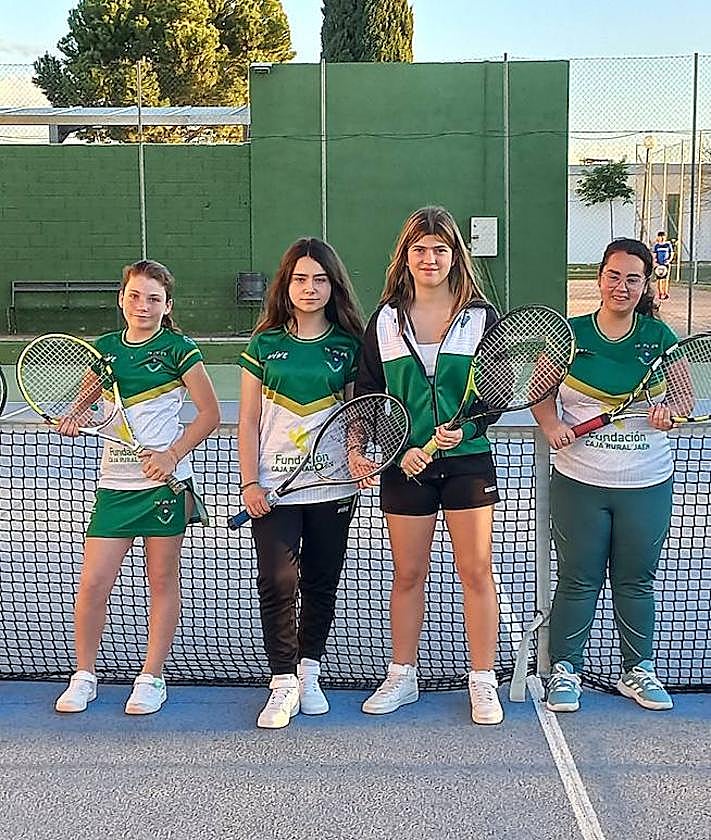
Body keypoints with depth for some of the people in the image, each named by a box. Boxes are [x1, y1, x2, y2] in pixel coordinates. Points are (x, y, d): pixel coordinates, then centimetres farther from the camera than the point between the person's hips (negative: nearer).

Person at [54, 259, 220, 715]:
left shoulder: (178, 348, -3)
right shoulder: (104, 348, 9)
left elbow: (210, 412, -3)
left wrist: (172, 455, -13)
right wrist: (74, 419, -3)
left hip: (165, 479, -3)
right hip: (115, 481, 4)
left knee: (163, 580, 6)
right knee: (93, 582, 0)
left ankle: (152, 678, 18)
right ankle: (84, 676, 16)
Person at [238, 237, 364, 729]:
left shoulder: (349, 346, 4)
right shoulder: (265, 344, 3)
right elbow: (249, 420, 4)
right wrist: (249, 482, -3)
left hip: (333, 485, 1)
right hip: (274, 487, -1)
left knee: (322, 583, 9)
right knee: (277, 583, -9)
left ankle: (309, 674, 24)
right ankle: (282, 684, 0)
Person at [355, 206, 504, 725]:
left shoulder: (482, 317, 1)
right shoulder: (385, 321, 4)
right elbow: (367, 398, 4)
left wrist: (465, 428, -16)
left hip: (468, 460, -1)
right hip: (406, 465, 1)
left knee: (477, 572, 1)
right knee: (408, 573, 9)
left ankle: (484, 683, 12)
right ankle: (402, 678, 23)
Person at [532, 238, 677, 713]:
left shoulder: (660, 337, 2)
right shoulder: (569, 333, -2)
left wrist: (668, 414, -13)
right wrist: (551, 425, -12)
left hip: (647, 485, 1)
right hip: (580, 483, -1)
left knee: (637, 581, 13)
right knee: (578, 581, 5)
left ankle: (639, 672, 28)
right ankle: (565, 671, 19)